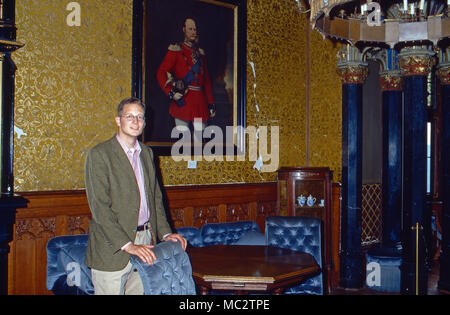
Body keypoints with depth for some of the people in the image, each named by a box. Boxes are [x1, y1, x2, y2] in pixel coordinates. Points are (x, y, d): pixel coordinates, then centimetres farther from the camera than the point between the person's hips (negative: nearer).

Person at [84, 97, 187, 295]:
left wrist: (165, 233, 6)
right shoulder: (98, 154, -9)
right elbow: (99, 208, -16)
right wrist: (127, 245, -21)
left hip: (144, 242, 6)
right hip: (112, 248, -6)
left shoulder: (146, 153, 14)